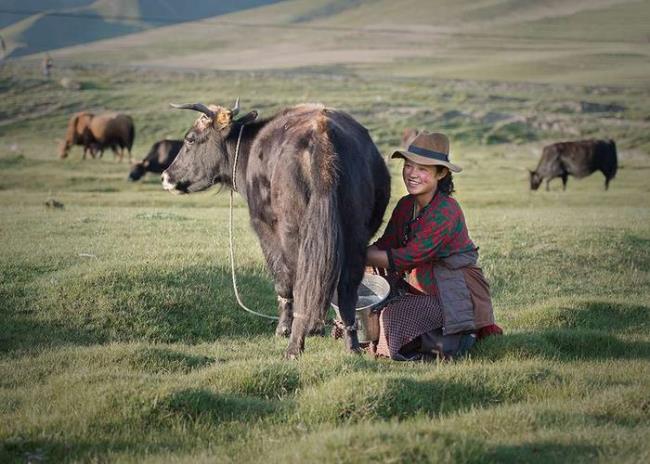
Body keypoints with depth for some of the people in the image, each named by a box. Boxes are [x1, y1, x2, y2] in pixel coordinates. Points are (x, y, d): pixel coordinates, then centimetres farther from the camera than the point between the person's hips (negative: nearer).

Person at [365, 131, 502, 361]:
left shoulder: (447, 211, -21)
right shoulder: (406, 205, 5)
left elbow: (407, 257, -26)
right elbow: (384, 245, -1)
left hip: (456, 297, -8)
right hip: (421, 289, 8)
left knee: (393, 318, -22)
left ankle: (461, 337, 0)